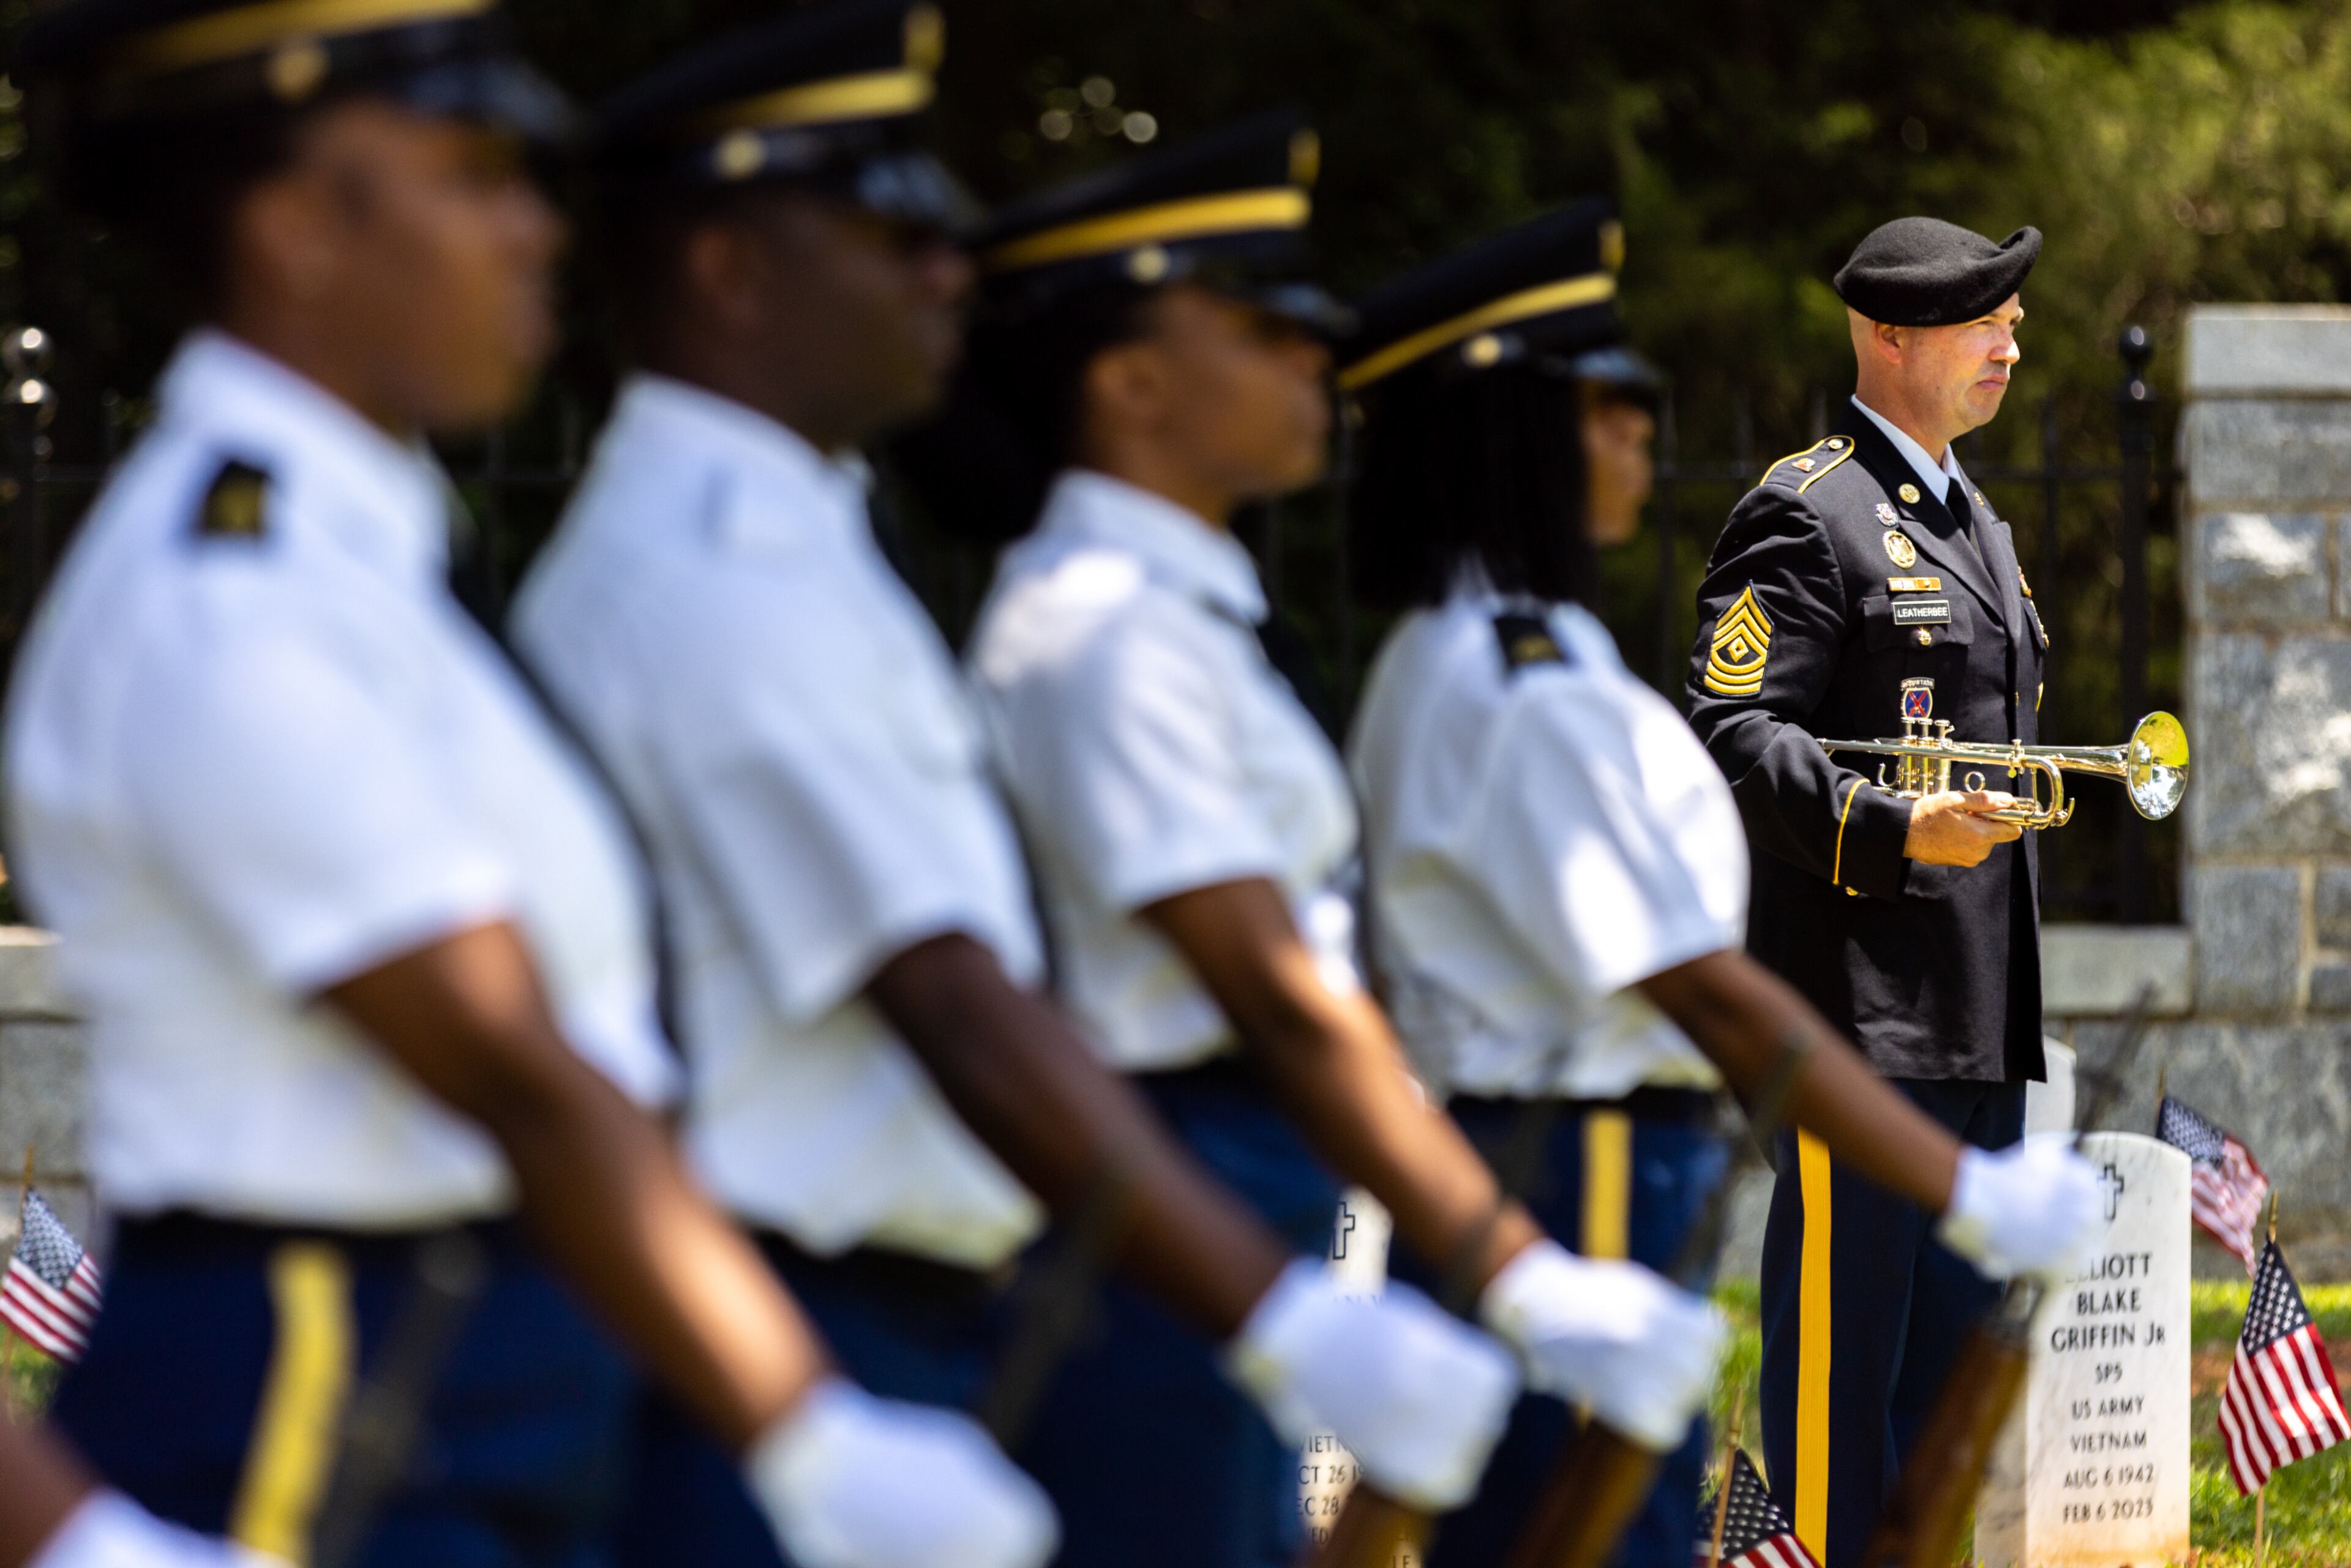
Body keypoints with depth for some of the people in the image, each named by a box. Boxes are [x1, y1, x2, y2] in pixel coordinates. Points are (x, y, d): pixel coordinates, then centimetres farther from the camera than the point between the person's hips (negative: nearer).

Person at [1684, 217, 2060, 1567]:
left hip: (1983, 1008, 9)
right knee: (1845, 1329, -7)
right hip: (1864, 996, -9)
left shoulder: (1977, 523, 21)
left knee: (1957, 1327, 11)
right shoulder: (1806, 514, -8)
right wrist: (1895, 830, -25)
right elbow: (1735, 731, -16)